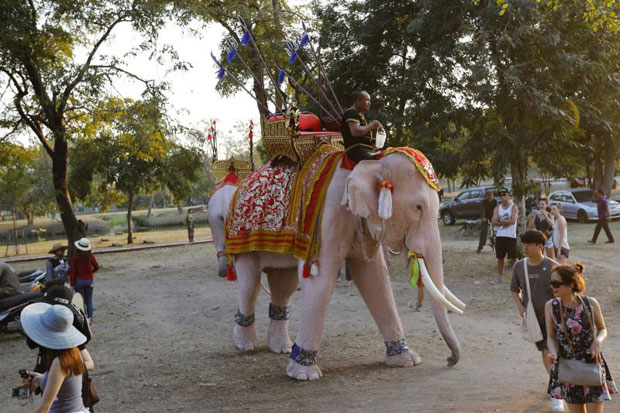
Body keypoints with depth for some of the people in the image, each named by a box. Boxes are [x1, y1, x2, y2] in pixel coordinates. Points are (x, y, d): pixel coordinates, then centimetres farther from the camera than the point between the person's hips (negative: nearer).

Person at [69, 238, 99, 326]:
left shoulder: (75, 257, -11)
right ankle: (90, 321, 12)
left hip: (79, 280, -2)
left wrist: (72, 284, -3)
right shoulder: (90, 256, -6)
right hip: (89, 280, 2)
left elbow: (72, 271, -10)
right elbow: (96, 267, 6)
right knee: (89, 301, 10)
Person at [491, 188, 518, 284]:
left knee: (514, 258, -1)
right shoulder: (497, 208, 9)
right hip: (500, 236, 4)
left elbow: (513, 221, -16)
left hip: (511, 236, -4)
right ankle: (499, 277, 16)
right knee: (500, 258, 9)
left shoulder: (514, 207, -2)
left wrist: (501, 221, -7)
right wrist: (506, 222, -11)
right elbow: (493, 222, -2)